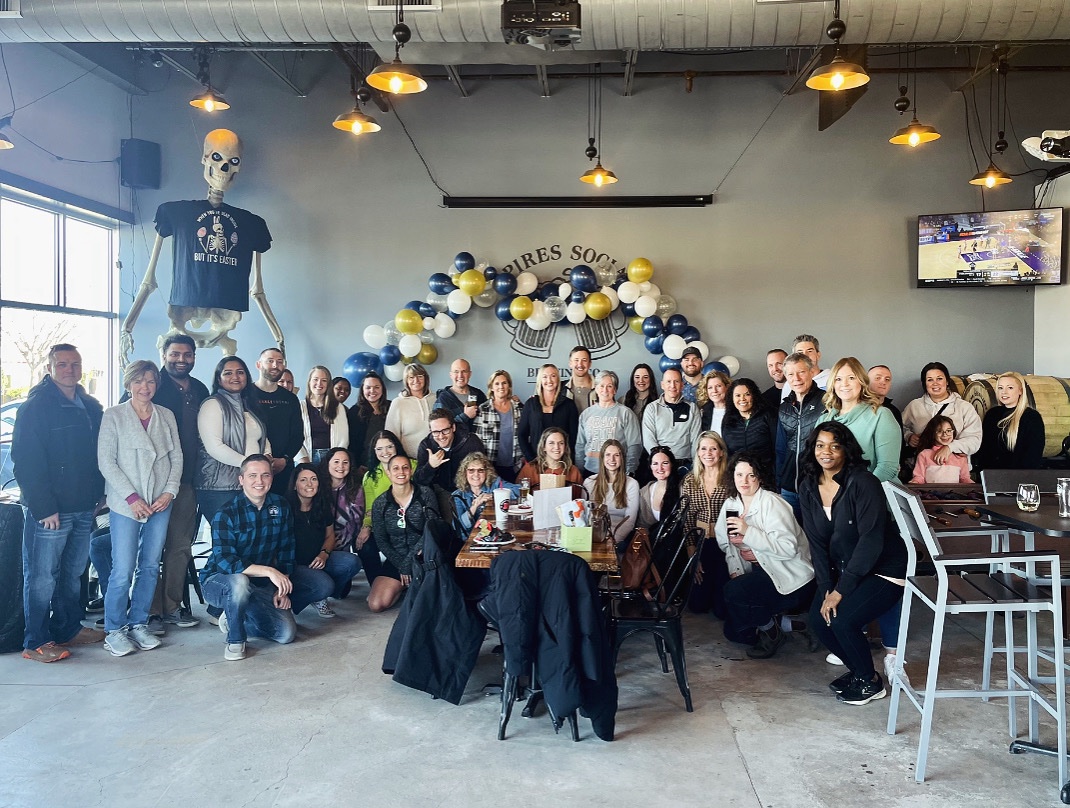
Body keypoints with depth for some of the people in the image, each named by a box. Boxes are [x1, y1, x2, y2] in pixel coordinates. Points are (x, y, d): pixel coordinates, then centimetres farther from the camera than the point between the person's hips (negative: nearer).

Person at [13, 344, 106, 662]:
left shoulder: (91, 406, 11)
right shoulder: (36, 406, -8)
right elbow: (25, 463, -13)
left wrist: (97, 494, 8)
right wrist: (44, 507, -17)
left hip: (84, 507, 7)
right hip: (49, 510, -6)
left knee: (73, 572, 15)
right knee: (42, 576, 0)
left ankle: (67, 629, 28)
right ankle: (36, 642, 9)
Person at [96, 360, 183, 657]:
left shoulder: (166, 416, 9)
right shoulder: (113, 415, -1)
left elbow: (177, 457, 9)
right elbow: (106, 460, -6)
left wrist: (170, 491, -4)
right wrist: (131, 497, -12)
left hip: (161, 504, 4)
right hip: (126, 505, -3)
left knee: (150, 567, 8)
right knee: (123, 571, -5)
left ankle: (139, 624, 20)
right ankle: (114, 630, 9)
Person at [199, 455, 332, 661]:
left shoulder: (280, 506, -2)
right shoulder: (226, 514, -18)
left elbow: (286, 552, 3)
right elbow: (225, 562, -28)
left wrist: (282, 589, -9)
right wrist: (268, 571, -38)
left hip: (263, 583, 5)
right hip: (220, 581, -5)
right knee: (240, 582, -41)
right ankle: (235, 639, -14)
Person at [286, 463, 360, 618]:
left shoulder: (323, 506, 4)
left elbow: (330, 535, 12)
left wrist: (324, 553, -8)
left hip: (318, 560, 6)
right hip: (294, 563, -6)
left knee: (351, 563, -21)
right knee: (323, 584, -32)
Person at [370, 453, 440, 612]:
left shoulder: (426, 494, -6)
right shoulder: (380, 504, 0)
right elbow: (381, 541, 2)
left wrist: (409, 562, -14)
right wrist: (401, 566, -10)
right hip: (396, 559, 2)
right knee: (376, 605, -12)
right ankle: (404, 586, 17)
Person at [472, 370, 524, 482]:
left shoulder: (518, 407, 6)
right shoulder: (483, 409, -2)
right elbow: (476, 438, 0)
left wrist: (522, 458, 8)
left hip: (514, 466, 2)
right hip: (492, 466, -2)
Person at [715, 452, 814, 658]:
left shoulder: (771, 503, -19)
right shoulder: (731, 504, 4)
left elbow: (788, 548, -28)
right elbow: (725, 542, 9)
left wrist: (748, 531, -31)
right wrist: (735, 570, -9)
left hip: (791, 579, -8)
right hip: (762, 571, 8)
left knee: (733, 591, -27)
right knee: (732, 630, 3)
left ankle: (772, 633, -4)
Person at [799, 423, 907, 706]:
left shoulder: (863, 483, -21)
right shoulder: (808, 488, -2)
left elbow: (870, 541, -24)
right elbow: (817, 543, 0)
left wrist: (841, 590, -23)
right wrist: (826, 588, -11)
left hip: (884, 571, -6)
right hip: (843, 569, 6)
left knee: (842, 619, -22)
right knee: (818, 620, -10)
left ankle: (870, 682, 5)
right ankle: (859, 669, 17)